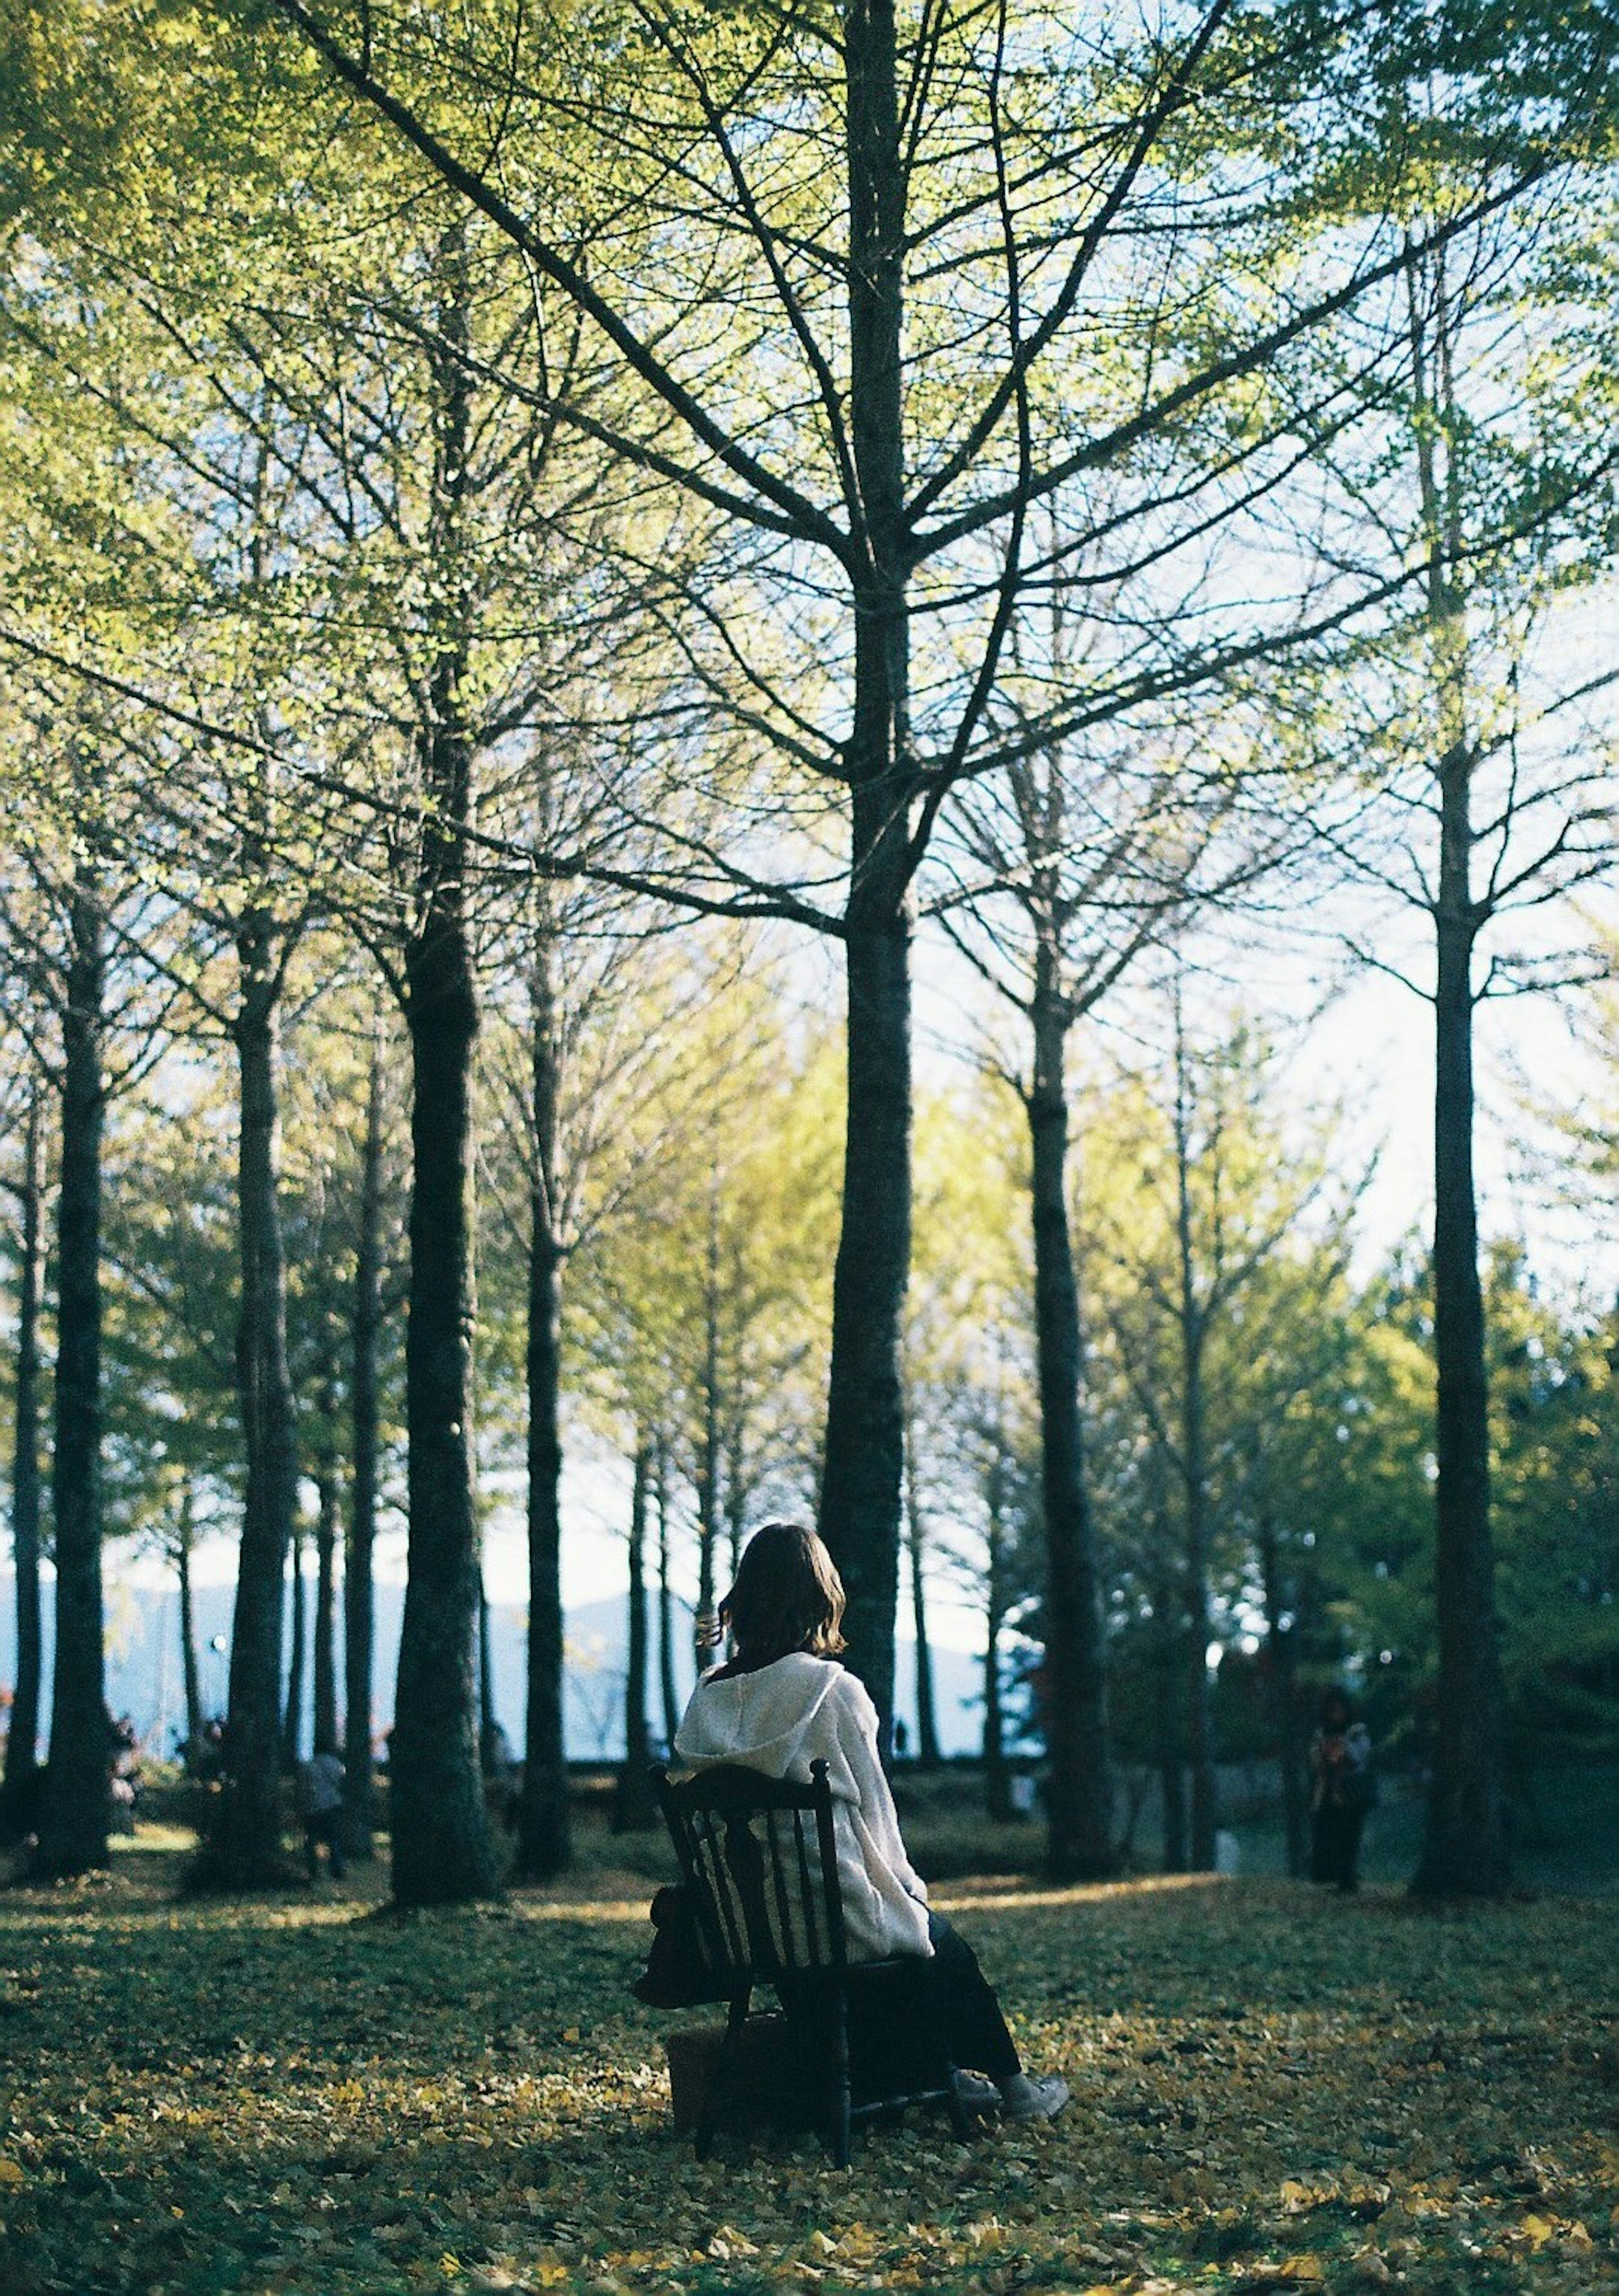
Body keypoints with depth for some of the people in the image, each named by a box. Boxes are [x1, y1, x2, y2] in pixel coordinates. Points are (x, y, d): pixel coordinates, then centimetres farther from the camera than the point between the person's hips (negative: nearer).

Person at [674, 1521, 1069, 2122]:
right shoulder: (835, 1693, -17)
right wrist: (908, 1887, 10)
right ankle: (1011, 2086, 39)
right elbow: (874, 1812, -10)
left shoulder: (707, 1700, -2)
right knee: (942, 1942, 26)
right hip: (840, 1919, -5)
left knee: (920, 1923, 32)